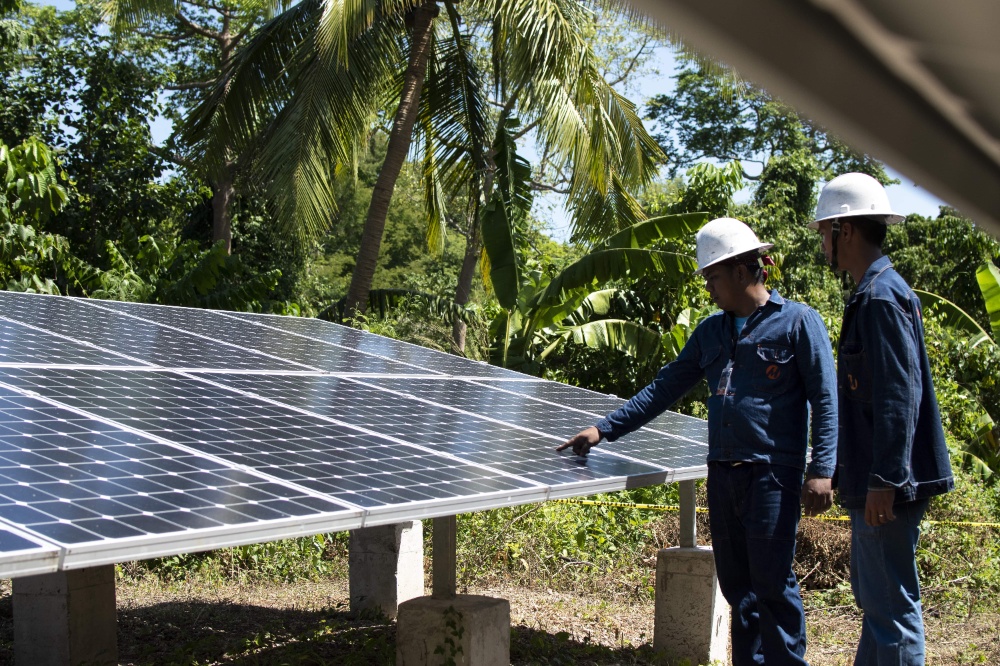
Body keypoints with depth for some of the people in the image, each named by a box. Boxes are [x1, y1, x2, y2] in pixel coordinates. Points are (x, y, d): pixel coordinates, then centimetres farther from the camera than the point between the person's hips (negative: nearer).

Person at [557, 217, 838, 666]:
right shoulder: (711, 331, 15)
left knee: (772, 584, -4)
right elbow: (664, 388, 17)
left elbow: (825, 400, -6)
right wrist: (604, 430, 11)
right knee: (737, 587, 10)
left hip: (773, 473, -6)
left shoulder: (798, 322, -3)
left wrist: (821, 471, -15)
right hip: (722, 473, 6)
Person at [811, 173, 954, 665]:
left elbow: (900, 396, -23)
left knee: (892, 604, -3)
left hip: (888, 484, -11)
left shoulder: (881, 297, -17)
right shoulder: (873, 294, 14)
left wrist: (884, 482, -23)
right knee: (873, 594, 20)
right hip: (876, 479, 11)